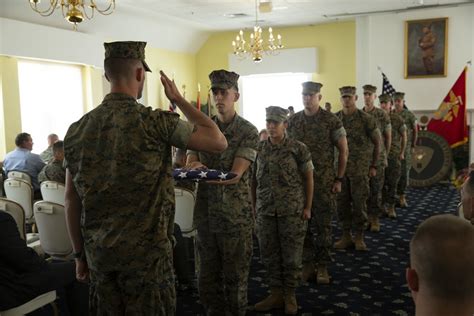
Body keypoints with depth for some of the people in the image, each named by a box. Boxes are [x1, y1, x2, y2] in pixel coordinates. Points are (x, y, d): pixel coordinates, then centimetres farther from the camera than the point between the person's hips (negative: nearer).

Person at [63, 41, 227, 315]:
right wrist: (179, 100, 2)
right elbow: (219, 142, -6)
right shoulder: (156, 122, -14)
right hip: (147, 253, -5)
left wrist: (80, 254, 16)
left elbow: (72, 200, 6)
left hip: (98, 253, 5)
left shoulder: (77, 130, 1)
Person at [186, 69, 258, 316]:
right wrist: (193, 167, -22)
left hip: (236, 215, -4)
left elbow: (235, 175, -16)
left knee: (235, 274, 6)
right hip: (205, 212, 4)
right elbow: (190, 164, 3)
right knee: (208, 273, 14)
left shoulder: (248, 131, -6)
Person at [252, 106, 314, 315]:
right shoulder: (259, 149, 5)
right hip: (265, 211, 4)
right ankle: (276, 293, 24)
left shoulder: (298, 149, -5)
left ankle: (290, 296, 20)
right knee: (269, 254, 9)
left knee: (291, 254, 4)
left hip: (292, 210, -3)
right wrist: (254, 205, 8)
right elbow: (254, 179, 11)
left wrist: (307, 207, -4)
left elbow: (308, 178, -1)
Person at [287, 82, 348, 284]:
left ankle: (322, 266, 15)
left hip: (323, 182, -3)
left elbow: (343, 151, 0)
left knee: (323, 224, 3)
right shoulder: (292, 122, 6)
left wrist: (338, 179, -4)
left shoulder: (331, 121, -3)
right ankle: (307, 263, 20)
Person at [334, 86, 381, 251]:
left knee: (359, 203, 1)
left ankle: (359, 237, 14)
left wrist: (373, 166, -1)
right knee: (342, 203, 7)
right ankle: (346, 236, 19)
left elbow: (377, 142, 1)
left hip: (360, 169, -3)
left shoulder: (366, 119, -6)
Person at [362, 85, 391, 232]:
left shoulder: (383, 115, -3)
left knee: (376, 189, 2)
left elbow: (388, 137, 4)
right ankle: (366, 217, 17)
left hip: (378, 158, -2)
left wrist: (384, 154, 8)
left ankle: (375, 219, 11)